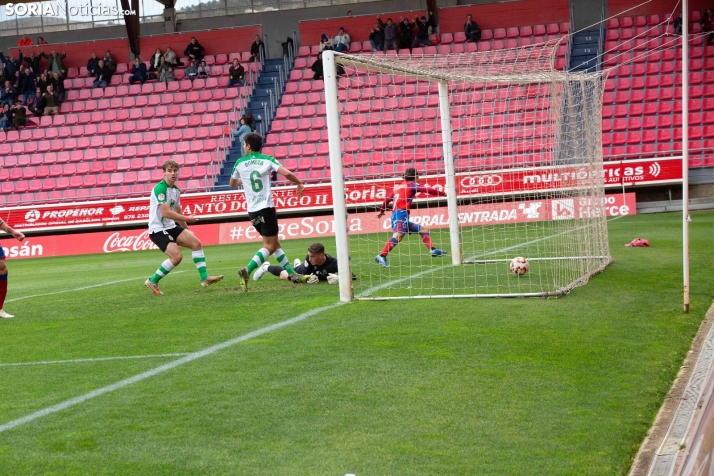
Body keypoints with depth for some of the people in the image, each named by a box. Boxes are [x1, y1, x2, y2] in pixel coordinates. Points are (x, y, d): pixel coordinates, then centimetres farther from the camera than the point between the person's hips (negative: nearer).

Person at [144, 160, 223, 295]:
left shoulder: (176, 190, 10)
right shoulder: (160, 188, -17)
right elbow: (166, 212, -25)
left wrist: (186, 229, 27)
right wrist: (187, 219, -19)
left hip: (171, 227, 8)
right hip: (157, 229, -8)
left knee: (196, 242, -6)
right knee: (177, 256, -19)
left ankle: (204, 277, -4)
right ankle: (152, 281, -2)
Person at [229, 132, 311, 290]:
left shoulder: (240, 163, 6)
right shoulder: (267, 160, -1)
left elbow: (232, 184, 20)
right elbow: (286, 173, -14)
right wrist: (299, 183, 4)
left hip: (252, 211, 4)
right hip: (266, 208, -4)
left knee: (274, 243, 15)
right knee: (269, 246, -2)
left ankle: (292, 274, 15)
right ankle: (247, 271, -20)